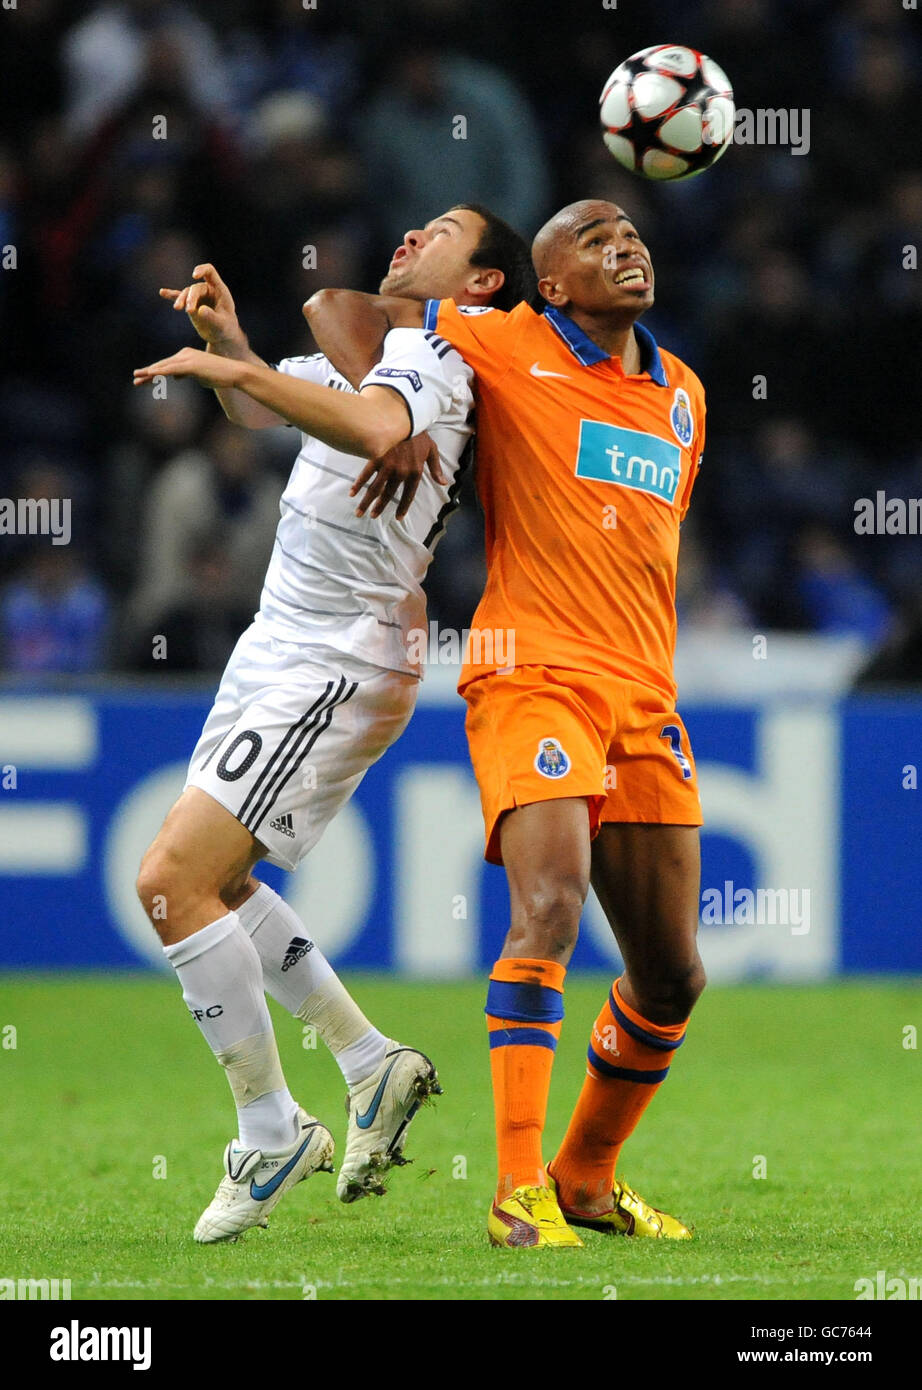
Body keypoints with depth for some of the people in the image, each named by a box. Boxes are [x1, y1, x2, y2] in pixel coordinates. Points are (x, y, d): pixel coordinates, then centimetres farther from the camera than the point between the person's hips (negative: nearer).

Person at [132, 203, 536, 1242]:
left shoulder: (430, 356, -14)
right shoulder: (370, 345, 15)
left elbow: (376, 427, -38)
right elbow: (259, 408, 29)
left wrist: (233, 367, -35)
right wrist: (227, 342, 8)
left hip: (334, 669, -10)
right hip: (279, 649, 10)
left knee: (172, 882, -15)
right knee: (208, 880, 14)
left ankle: (271, 1134, -5)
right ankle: (370, 1063, 21)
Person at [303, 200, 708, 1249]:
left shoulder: (682, 395, 18)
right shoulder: (509, 347, 1)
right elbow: (339, 310, 6)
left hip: (645, 699, 7)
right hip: (532, 679, -6)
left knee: (671, 977, 8)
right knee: (549, 907, -26)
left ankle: (587, 1177, 27)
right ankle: (519, 1191, -28)